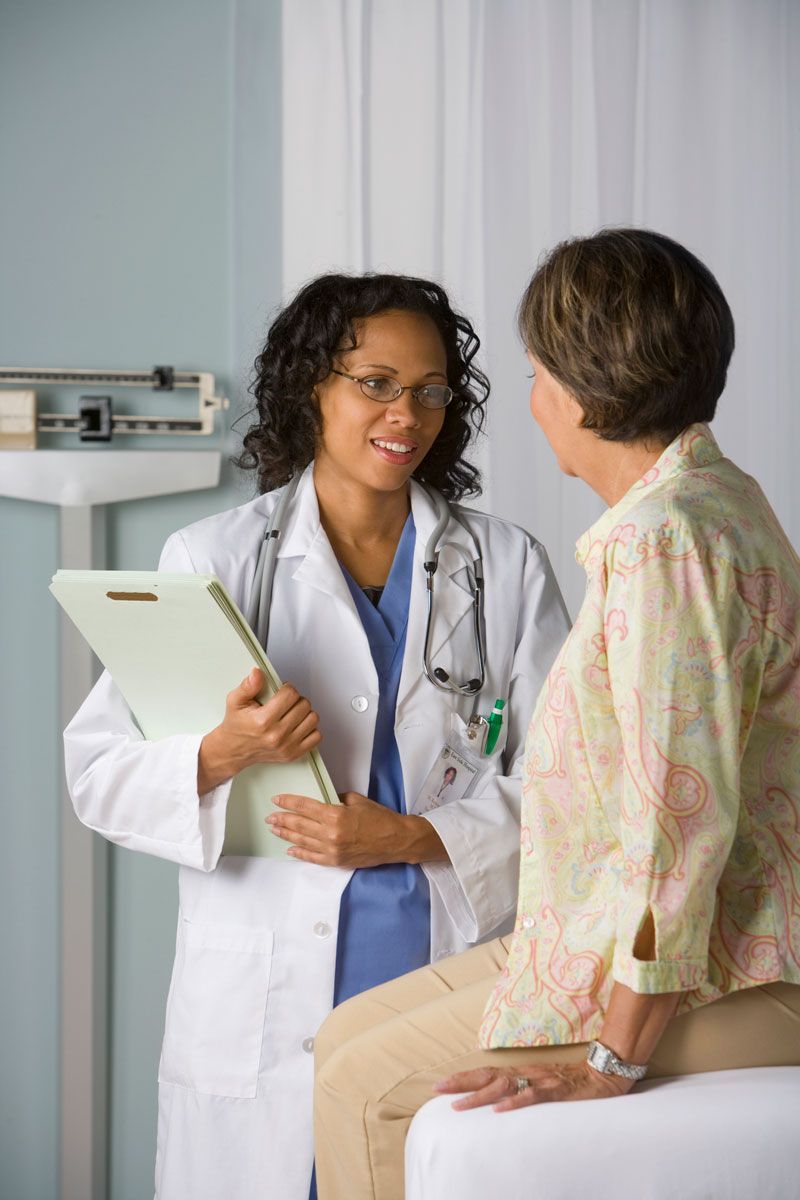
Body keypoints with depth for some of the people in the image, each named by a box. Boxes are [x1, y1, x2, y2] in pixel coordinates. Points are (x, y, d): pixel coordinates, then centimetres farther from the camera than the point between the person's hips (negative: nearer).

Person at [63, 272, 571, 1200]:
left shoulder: (506, 567, 9)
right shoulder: (212, 560, 5)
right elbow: (97, 771, 1)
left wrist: (407, 835, -12)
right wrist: (225, 752, -19)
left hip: (453, 984, 1)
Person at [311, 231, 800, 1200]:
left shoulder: (664, 539, -22)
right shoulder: (710, 500, 13)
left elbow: (682, 814, -26)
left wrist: (611, 1060, -21)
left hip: (711, 979, -10)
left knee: (375, 1091, -7)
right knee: (349, 1041, 10)